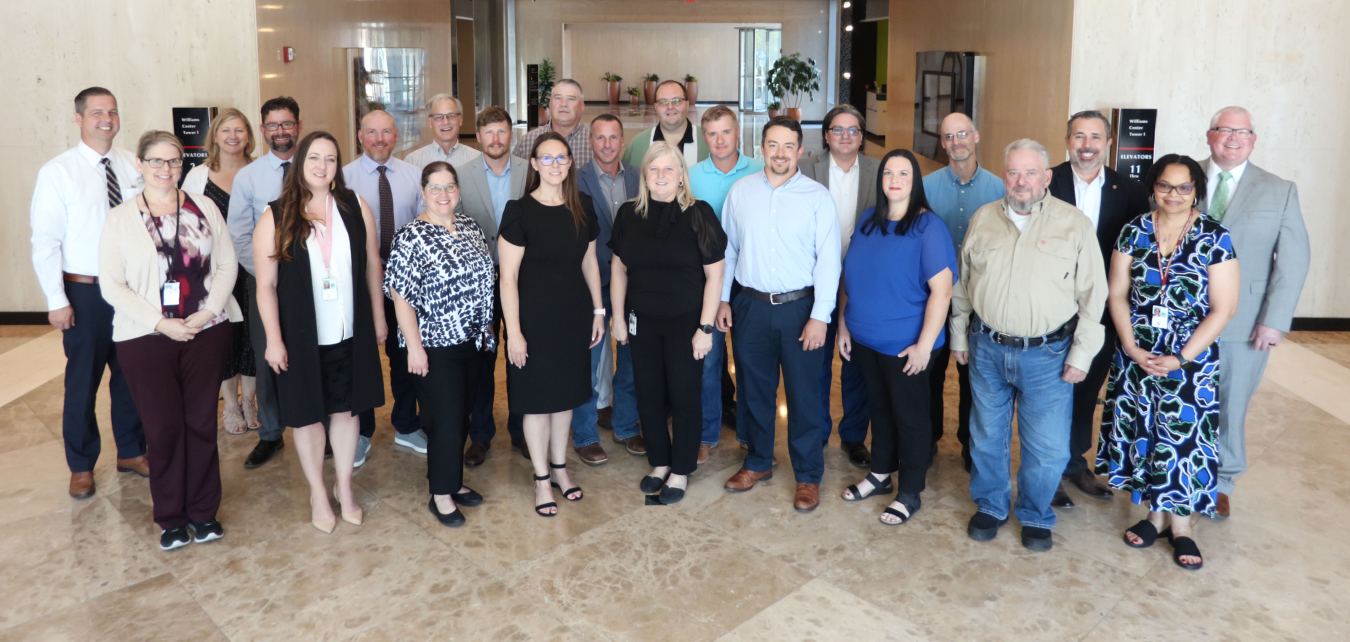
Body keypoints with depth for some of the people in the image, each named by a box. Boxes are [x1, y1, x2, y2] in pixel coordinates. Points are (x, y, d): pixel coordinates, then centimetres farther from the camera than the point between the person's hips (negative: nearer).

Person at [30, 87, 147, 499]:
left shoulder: (133, 166, 3)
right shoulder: (58, 171, -6)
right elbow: (45, 242, -7)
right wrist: (57, 301, -11)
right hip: (85, 294, -3)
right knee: (82, 382, 9)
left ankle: (131, 452, 34)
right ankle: (81, 467, 27)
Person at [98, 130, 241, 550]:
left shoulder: (204, 208, 5)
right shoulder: (120, 219, 1)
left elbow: (227, 265, 2)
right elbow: (112, 286, -4)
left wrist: (207, 312, -11)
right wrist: (162, 323, -13)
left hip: (207, 332, 1)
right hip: (146, 339, -1)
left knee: (201, 423, 7)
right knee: (163, 428, 5)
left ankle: (203, 511, 21)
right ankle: (171, 518, 20)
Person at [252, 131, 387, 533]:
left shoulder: (355, 207, 1)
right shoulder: (276, 217, -5)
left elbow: (372, 264, 6)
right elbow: (266, 284, -6)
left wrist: (378, 318, 6)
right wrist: (274, 339, -9)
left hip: (350, 334, 2)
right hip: (302, 338, -2)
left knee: (346, 410, 12)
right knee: (308, 416, 10)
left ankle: (345, 486, 30)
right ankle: (317, 492, 27)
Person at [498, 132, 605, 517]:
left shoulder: (582, 207, 2)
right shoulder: (520, 211, -12)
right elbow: (508, 276, -12)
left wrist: (599, 310, 10)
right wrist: (513, 331, -15)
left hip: (573, 317, 5)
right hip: (534, 318, -4)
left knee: (565, 392, 16)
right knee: (537, 398, 6)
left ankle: (559, 467, 34)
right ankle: (542, 479, 23)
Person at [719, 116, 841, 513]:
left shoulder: (817, 197, -4)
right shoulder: (741, 191, 4)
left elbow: (828, 260, -7)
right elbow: (727, 248, 10)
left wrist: (819, 316, -13)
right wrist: (722, 299, 7)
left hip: (800, 307, -3)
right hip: (751, 306, 3)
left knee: (803, 394, 5)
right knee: (753, 389, 14)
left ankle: (808, 476, 20)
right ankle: (758, 462, 34)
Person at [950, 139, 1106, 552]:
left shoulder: (1075, 224, -4)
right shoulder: (983, 219, 4)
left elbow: (1093, 296, -3)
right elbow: (962, 284, 12)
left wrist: (1082, 355, -6)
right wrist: (959, 336, 12)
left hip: (1048, 355, -2)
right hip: (987, 349, 3)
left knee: (1047, 447, 4)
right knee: (987, 436, 14)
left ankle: (1035, 517, 27)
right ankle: (990, 507, 35)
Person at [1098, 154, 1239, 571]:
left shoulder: (1214, 238, -7)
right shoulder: (1135, 231, 1)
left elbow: (1223, 309, -8)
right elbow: (1118, 294, 2)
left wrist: (1181, 358, -12)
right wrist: (1131, 347, -9)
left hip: (1192, 359, -2)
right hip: (1137, 356, 3)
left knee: (1183, 438, 2)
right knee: (1141, 432, 8)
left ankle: (1181, 524, 20)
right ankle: (1156, 514, 26)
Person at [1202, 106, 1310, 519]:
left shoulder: (1280, 191, 4)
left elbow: (1295, 257, -1)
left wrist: (1275, 320, -9)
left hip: (1243, 325, 0)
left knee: (1230, 407, 9)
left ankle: (1221, 483, 27)